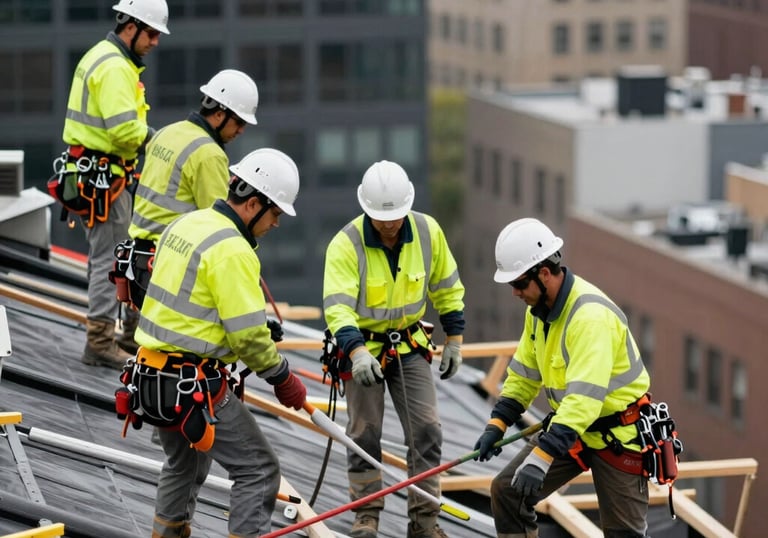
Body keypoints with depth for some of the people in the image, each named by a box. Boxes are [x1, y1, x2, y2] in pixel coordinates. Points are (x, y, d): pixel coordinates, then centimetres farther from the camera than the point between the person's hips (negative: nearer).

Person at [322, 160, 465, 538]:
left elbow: (447, 287, 6)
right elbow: (337, 306, -31)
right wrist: (355, 352, -45)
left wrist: (454, 338, 6)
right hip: (362, 347, -3)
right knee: (365, 432, -2)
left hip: (409, 346, 3)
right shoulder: (346, 245, -22)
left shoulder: (428, 232, -9)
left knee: (426, 429, -2)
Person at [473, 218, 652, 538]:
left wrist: (540, 458, -42)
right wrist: (497, 425, 0)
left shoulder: (591, 315, -30)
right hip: (568, 426, 8)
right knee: (507, 491, -1)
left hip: (618, 436, -8)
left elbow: (584, 398, -38)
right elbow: (524, 373, 12)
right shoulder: (540, 308, 0)